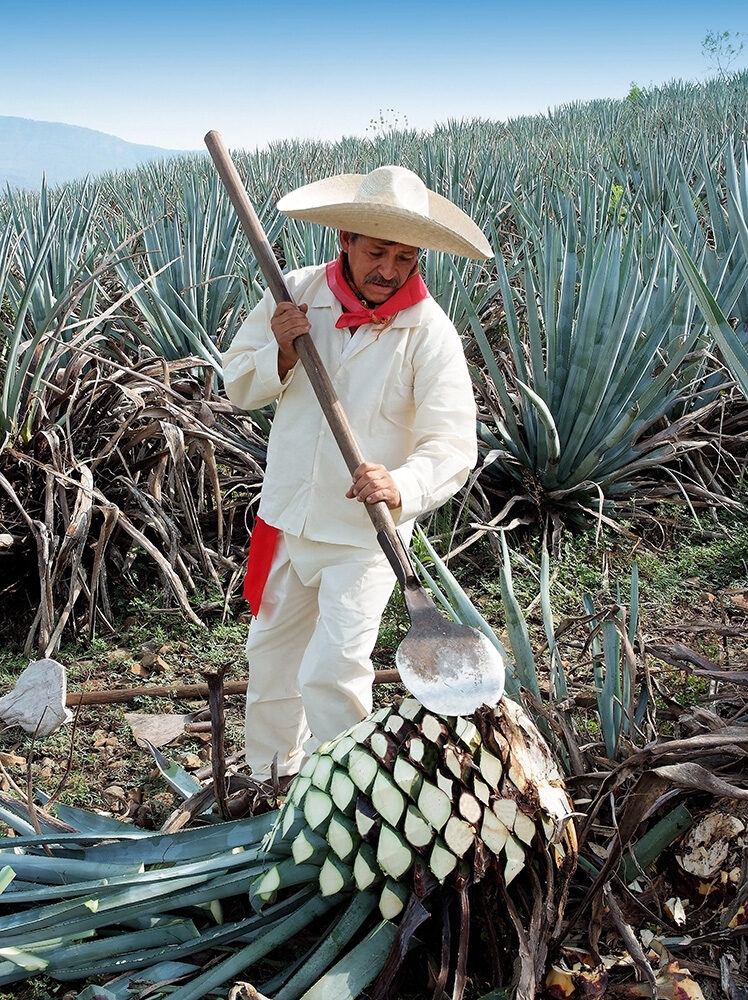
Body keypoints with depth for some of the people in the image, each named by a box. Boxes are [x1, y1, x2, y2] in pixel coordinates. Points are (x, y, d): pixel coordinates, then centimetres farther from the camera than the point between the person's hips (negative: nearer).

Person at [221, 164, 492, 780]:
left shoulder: (429, 333, -18)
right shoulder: (297, 293, -6)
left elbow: (453, 446, -26)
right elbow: (238, 385, 2)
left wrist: (402, 487, -46)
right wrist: (282, 353, -20)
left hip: (364, 534, -5)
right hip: (286, 515, 5)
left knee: (331, 673, -10)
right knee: (272, 654, 22)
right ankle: (269, 774, 47)